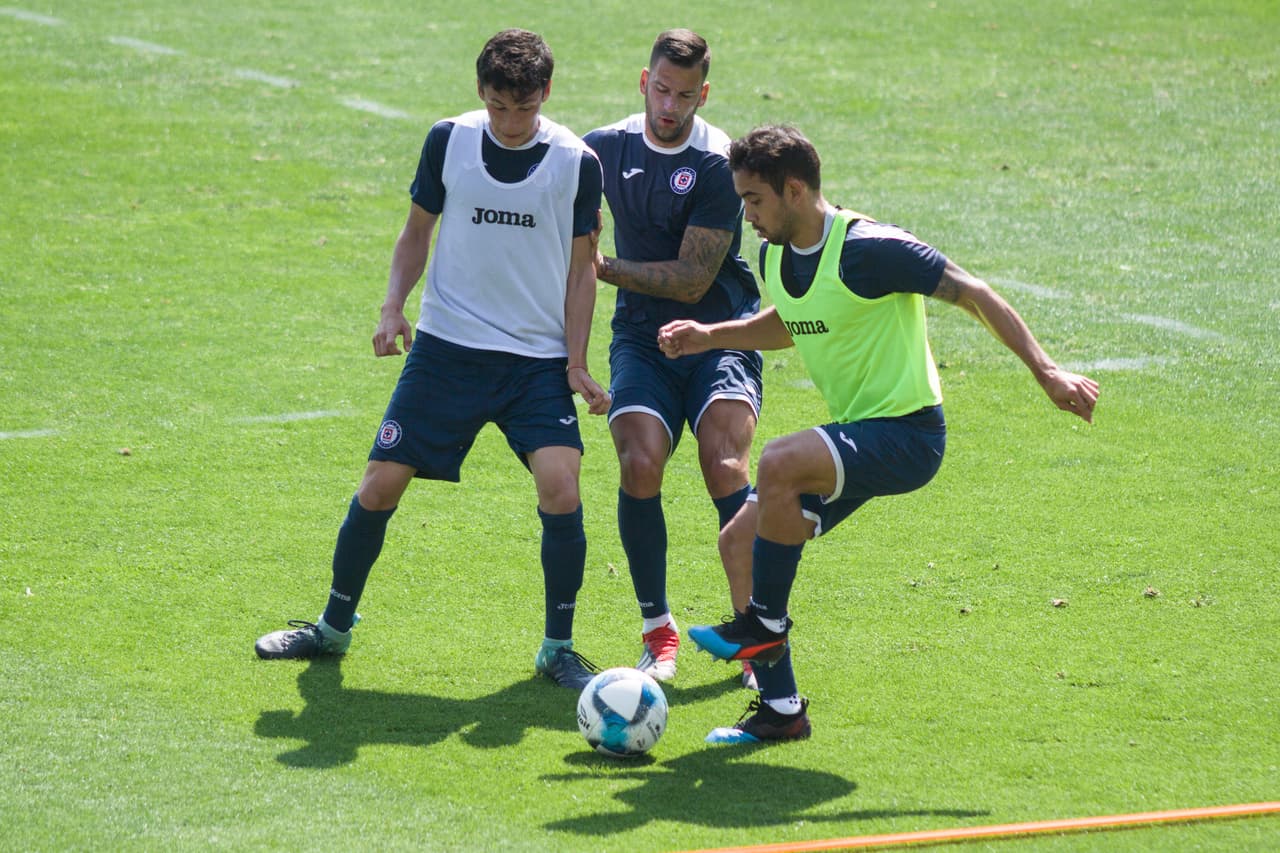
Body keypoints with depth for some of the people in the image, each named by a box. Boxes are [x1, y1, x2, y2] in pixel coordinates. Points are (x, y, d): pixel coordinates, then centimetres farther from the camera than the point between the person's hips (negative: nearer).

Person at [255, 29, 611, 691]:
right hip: (447, 347, 1)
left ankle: (558, 649, -1)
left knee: (560, 488, -18)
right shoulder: (449, 141, -2)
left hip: (538, 361, -1)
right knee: (380, 483, -2)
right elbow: (418, 231, 10)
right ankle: (334, 627, 19)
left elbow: (581, 267, 3)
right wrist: (393, 307, -5)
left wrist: (576, 362, -3)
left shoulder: (577, 163, -4)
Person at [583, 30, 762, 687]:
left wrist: (606, 269, -8)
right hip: (641, 337, 3)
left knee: (725, 466, -23)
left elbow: (691, 281, -13)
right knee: (640, 463, -19)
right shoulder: (607, 147, 5)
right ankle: (657, 632, -5)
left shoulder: (717, 164, -11)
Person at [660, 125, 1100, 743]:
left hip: (907, 433, -9)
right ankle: (780, 709, 9)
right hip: (853, 436, 9)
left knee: (779, 464, -32)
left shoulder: (868, 250, -20)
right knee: (739, 542, 2)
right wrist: (709, 336, 14)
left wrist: (1046, 373, -21)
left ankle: (766, 624, -15)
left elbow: (972, 294, -16)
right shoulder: (775, 256, 6)